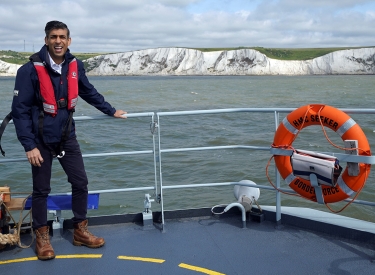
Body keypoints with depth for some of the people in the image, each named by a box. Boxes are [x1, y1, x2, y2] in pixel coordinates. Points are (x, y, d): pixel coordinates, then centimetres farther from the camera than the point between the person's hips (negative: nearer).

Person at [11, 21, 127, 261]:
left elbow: (89, 93, 15)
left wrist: (111, 111, 21)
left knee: (81, 183, 8)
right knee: (41, 190, 7)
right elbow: (20, 110, -16)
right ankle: (42, 237, 24)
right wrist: (29, 145, -19)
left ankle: (80, 231, 24)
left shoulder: (75, 66, -3)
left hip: (67, 137, 5)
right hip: (41, 140, -4)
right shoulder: (30, 70, -18)